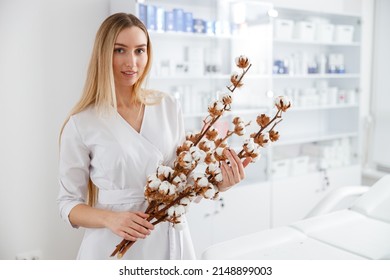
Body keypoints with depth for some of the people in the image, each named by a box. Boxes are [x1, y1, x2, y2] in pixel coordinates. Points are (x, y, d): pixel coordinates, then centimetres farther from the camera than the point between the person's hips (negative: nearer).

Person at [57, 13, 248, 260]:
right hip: (114, 246, -3)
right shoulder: (81, 124, -10)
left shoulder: (169, 107, 0)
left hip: (170, 241, 4)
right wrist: (109, 218, -21)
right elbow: (69, 203, -4)